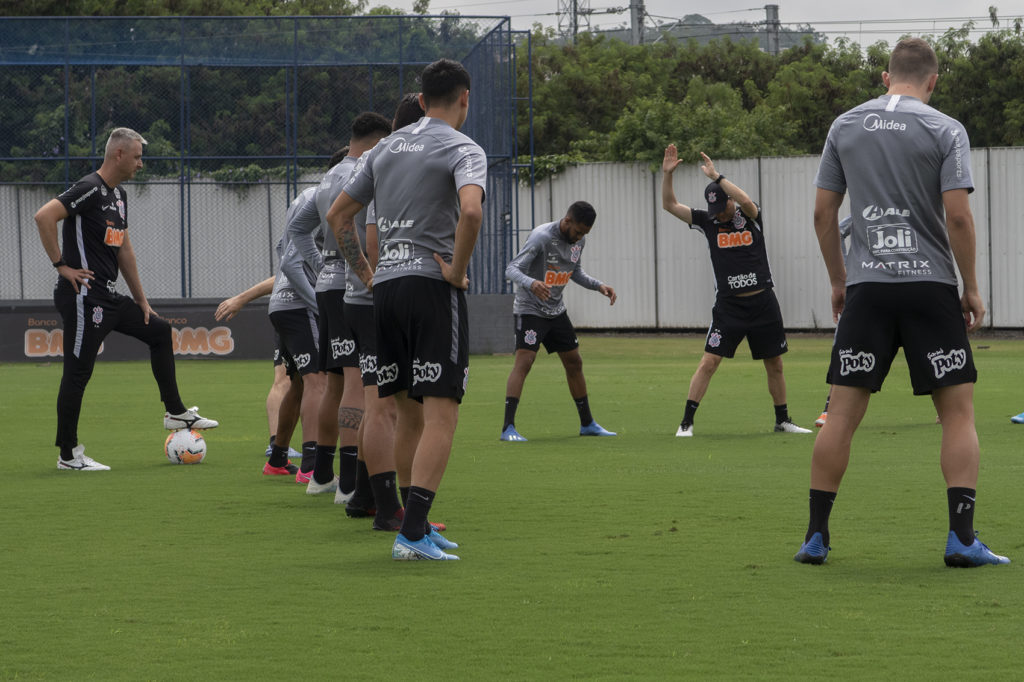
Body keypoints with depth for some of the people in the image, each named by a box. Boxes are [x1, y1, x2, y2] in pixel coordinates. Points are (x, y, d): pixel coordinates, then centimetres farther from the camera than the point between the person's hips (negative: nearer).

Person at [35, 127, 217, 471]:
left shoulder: (118, 195, 16)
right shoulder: (89, 190, -15)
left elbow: (124, 250, 22)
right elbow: (44, 216, -27)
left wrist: (141, 300, 23)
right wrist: (61, 265, -21)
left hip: (109, 298, 10)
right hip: (84, 297, -10)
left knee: (159, 330, 18)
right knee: (78, 371, -6)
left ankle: (175, 413, 26)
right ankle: (68, 454, 0)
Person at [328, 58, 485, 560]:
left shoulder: (387, 148, 17)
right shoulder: (462, 148, -4)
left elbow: (338, 215, 21)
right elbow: (471, 211, -24)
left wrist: (365, 273, 21)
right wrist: (457, 269, -12)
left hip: (385, 287, 7)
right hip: (432, 288, -7)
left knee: (409, 413, 14)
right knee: (441, 413, -8)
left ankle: (416, 525, 19)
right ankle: (412, 534, -18)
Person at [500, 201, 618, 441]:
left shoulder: (579, 240, 1)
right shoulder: (542, 237, -22)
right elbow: (511, 269, -27)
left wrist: (599, 285, 2)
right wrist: (531, 283, -48)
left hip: (556, 311, 7)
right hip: (530, 310, -7)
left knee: (574, 363, 12)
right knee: (524, 361, -19)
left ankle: (587, 423, 25)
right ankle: (508, 428, -22)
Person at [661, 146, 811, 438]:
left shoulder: (750, 216, -1)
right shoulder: (708, 222, 3)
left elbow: (745, 201, -25)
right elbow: (670, 205, -1)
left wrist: (716, 176, -25)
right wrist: (667, 173, -14)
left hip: (763, 303, 0)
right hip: (728, 305, 0)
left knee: (774, 364, 8)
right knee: (709, 362, -10)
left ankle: (783, 420, 23)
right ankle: (686, 422, -8)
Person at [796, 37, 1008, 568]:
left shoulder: (844, 127, 8)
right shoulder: (945, 130, -2)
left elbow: (823, 212, 9)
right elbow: (958, 216, -9)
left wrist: (838, 281, 19)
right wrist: (971, 288, 0)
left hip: (866, 286, 3)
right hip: (930, 284, -3)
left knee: (842, 413, 6)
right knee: (958, 410, 2)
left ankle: (816, 537, 7)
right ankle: (962, 539, -6)